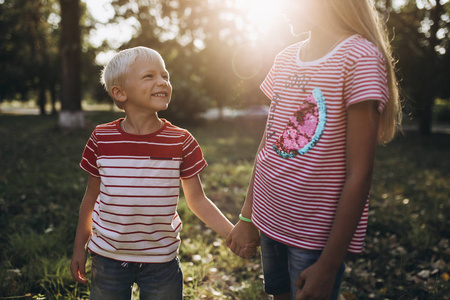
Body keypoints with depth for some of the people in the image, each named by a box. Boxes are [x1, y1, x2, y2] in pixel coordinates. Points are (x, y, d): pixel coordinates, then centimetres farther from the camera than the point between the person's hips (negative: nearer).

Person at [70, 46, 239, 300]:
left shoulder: (181, 142, -9)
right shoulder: (101, 140, -7)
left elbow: (197, 200, -2)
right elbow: (92, 196, 4)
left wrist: (232, 233, -12)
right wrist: (79, 247, 10)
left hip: (161, 261, 0)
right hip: (108, 258, 1)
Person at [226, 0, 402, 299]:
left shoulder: (360, 56, -14)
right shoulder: (285, 58, 7)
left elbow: (359, 174, -17)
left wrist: (330, 265, -17)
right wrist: (247, 216, 11)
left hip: (317, 232, -6)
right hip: (270, 219, 6)